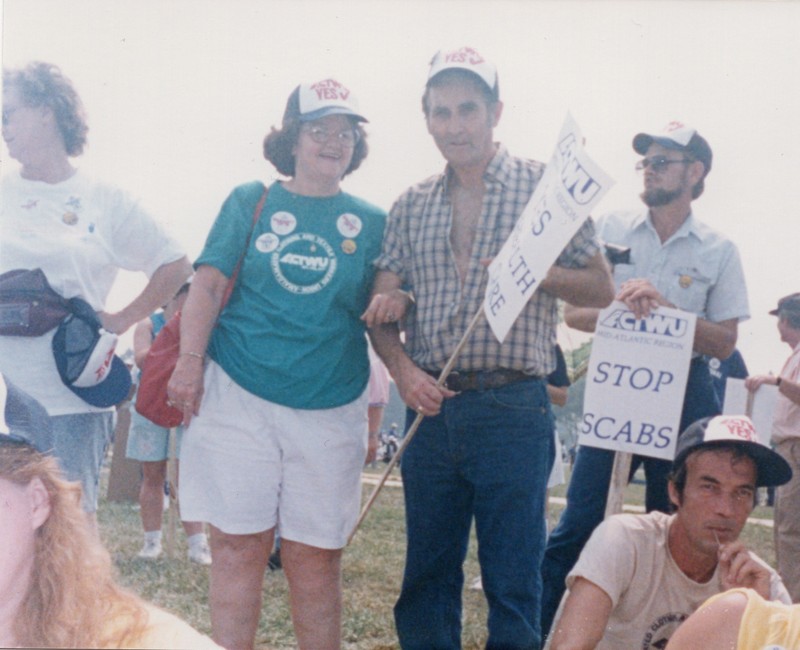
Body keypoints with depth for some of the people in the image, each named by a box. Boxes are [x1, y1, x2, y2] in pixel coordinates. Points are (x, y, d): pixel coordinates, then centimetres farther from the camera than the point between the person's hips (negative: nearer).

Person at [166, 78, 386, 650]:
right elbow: (209, 284, 3)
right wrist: (190, 360, -8)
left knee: (316, 553, 4)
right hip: (238, 396, -1)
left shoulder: (370, 222, 11)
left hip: (330, 409, 1)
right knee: (238, 544, 1)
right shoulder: (250, 201, 9)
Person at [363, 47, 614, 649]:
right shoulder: (411, 206, 13)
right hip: (431, 407, 4)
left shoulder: (545, 185, 2)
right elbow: (383, 309, 12)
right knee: (427, 574, 11)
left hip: (513, 408, -4)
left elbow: (601, 288, 2)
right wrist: (402, 367, -8)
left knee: (513, 585, 0)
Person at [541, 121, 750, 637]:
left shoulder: (719, 251, 2)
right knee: (578, 523, -4)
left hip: (683, 395, 0)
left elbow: (724, 343, -3)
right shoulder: (612, 230, 5)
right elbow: (575, 313, 4)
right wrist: (626, 307, -16)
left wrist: (663, 309, -17)